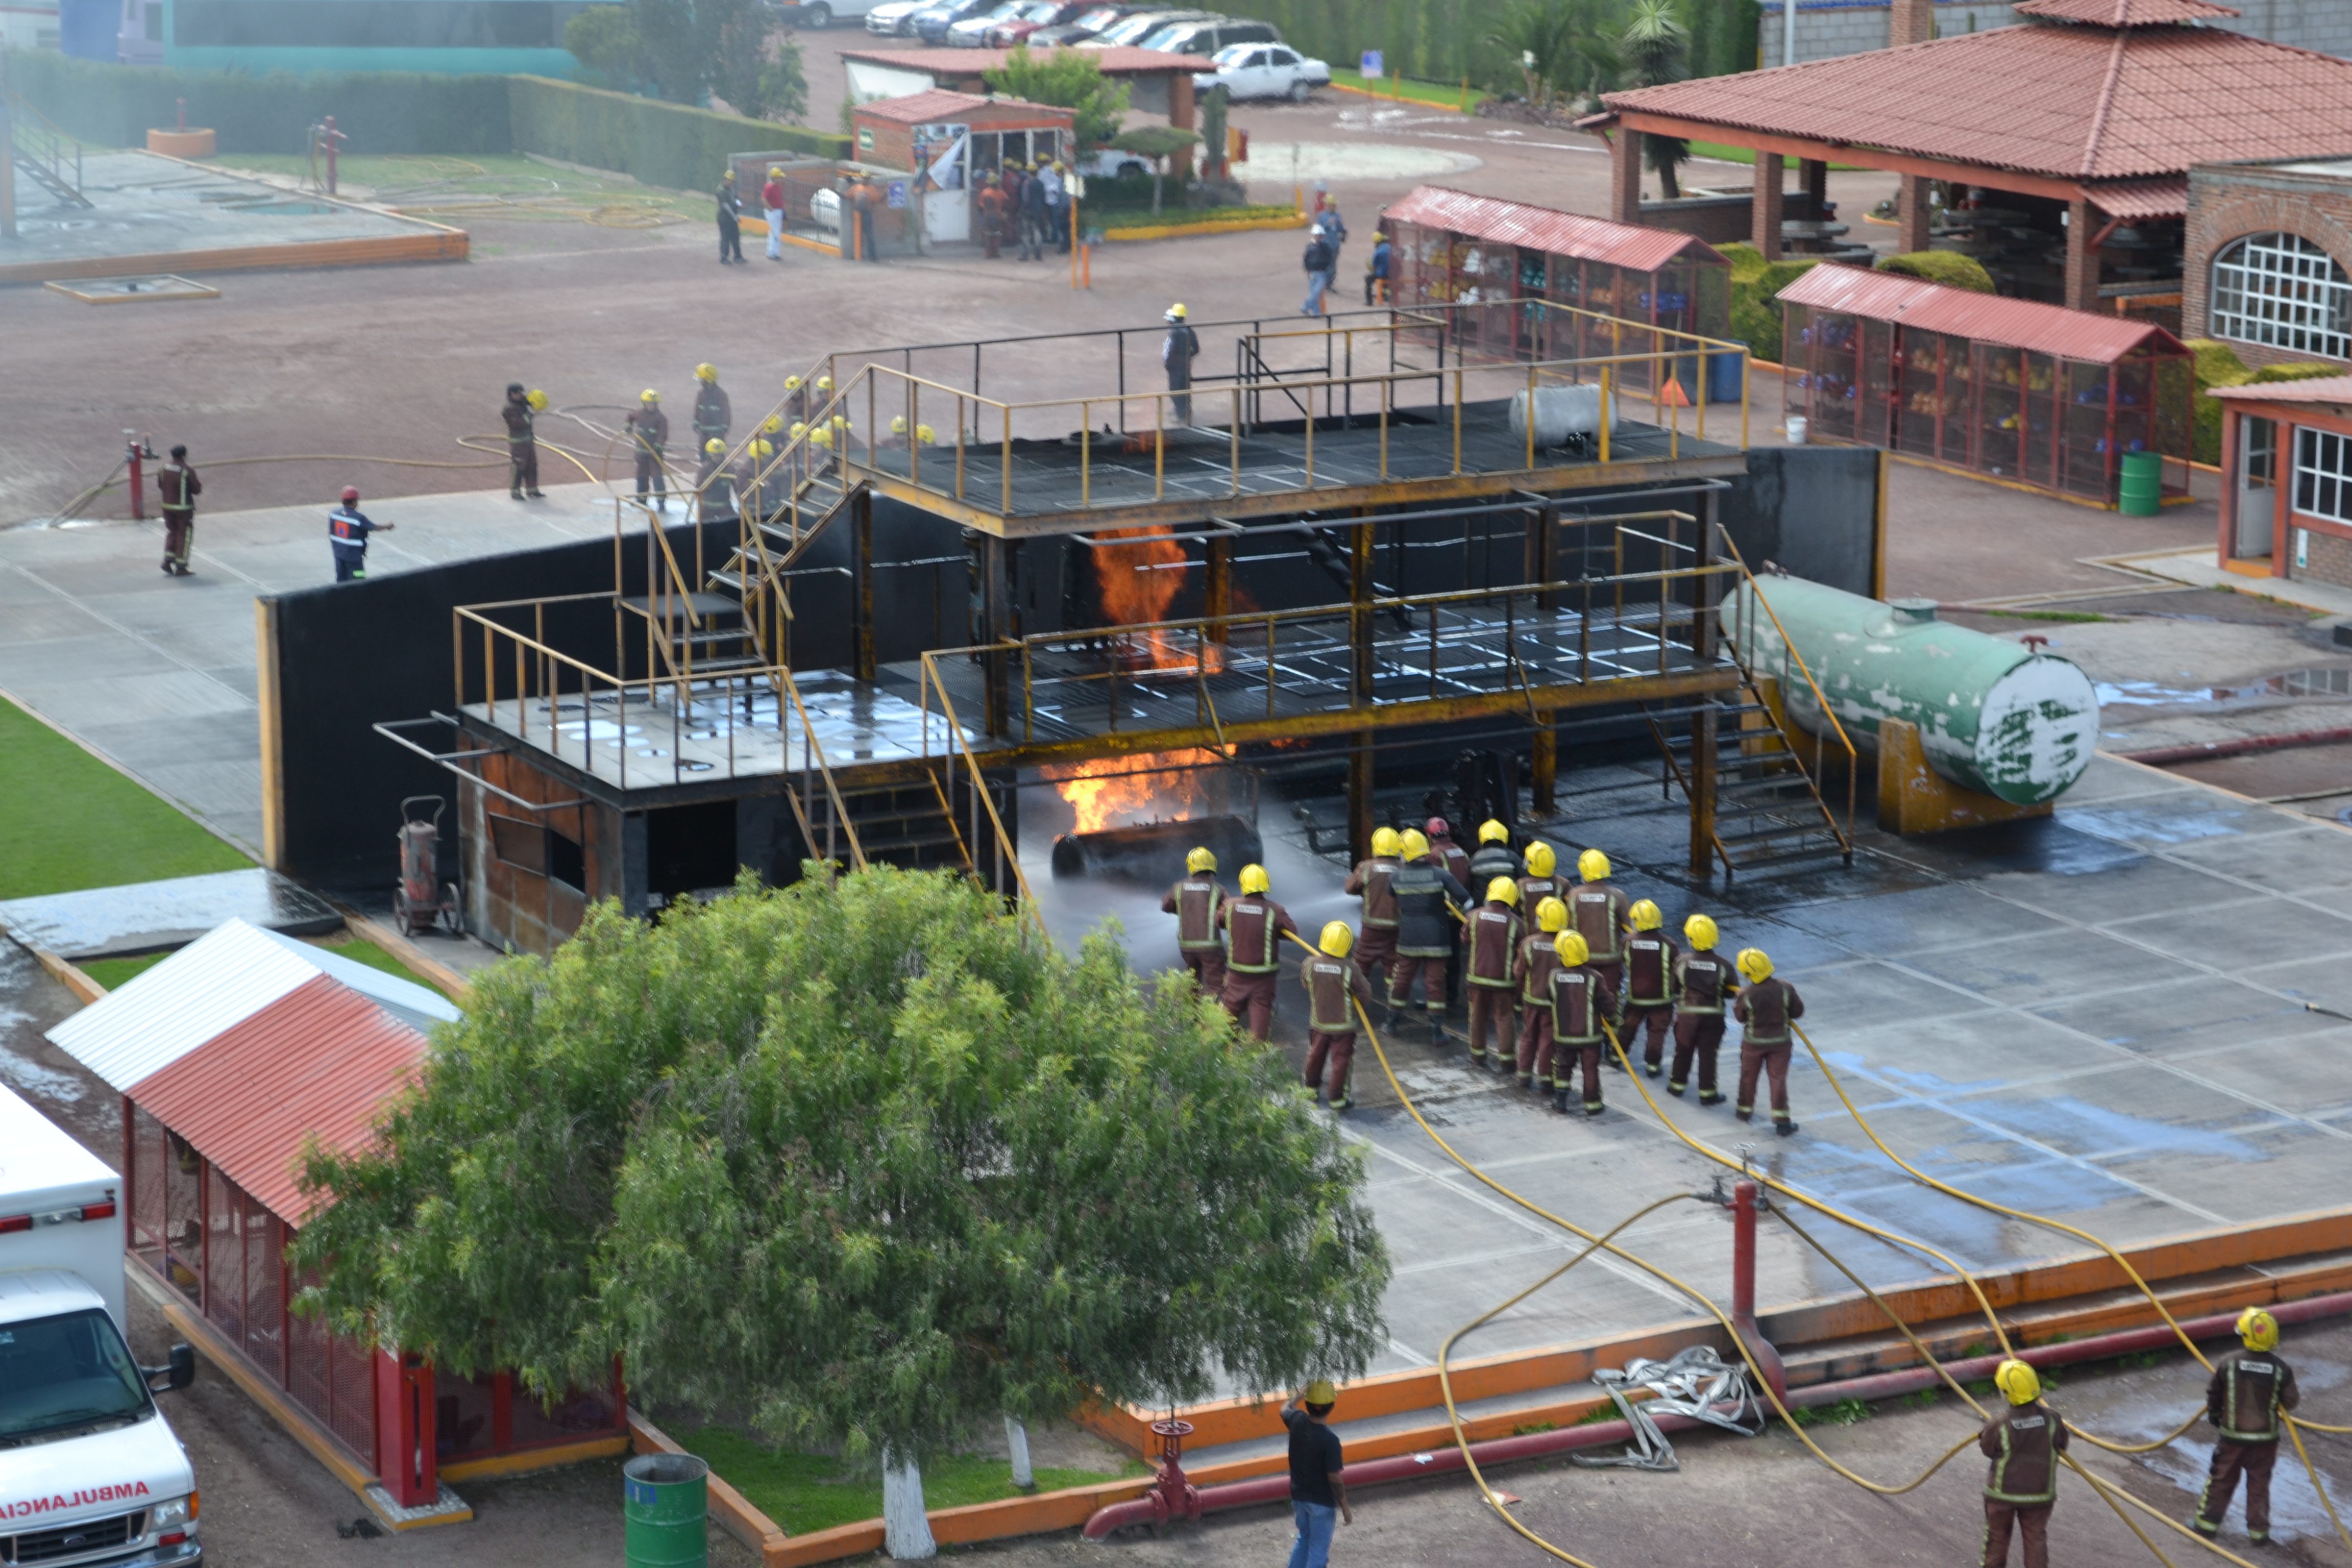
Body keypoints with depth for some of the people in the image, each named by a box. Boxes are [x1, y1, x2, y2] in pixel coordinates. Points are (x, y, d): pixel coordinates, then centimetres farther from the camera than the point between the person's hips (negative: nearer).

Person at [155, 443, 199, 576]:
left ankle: (168, 561, 12)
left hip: (167, 506, 6)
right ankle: (181, 567, 6)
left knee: (172, 532, 22)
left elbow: (160, 486, 10)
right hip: (183, 508, -6)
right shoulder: (188, 471, -18)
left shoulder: (163, 469, -1)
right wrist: (200, 485, 7)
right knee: (184, 536, 5)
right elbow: (197, 490, -13)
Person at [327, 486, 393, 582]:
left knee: (341, 580, 16)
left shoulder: (334, 513, -3)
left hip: (339, 553, 7)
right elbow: (374, 528, -8)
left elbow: (330, 532, 7)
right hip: (354, 556, -6)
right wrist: (387, 526, 12)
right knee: (357, 584, 1)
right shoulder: (359, 518, -21)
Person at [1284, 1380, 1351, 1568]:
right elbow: (1335, 1480, -24)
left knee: (1304, 1539, 27)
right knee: (1318, 1550, 9)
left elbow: (1285, 1409, 14)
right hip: (1321, 1502, -6)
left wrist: (1301, 1393, 28)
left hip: (1299, 1497, 6)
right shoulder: (1329, 1440, -30)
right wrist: (1345, 1509, -12)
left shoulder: (1298, 1421, -13)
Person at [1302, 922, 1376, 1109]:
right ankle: (1337, 1099, 11)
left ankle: (1311, 1087, 41)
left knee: (1316, 1055, 24)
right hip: (1343, 1025, -4)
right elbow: (1366, 994, -14)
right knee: (1340, 1061, 7)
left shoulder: (1310, 965, -15)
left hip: (1318, 1023, 4)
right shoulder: (1350, 969, -24)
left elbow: (1305, 983, 6)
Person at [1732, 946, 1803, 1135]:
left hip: (1754, 1042, -1)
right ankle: (1781, 1121, 8)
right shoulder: (1785, 989, -22)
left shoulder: (1746, 995, -26)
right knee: (1778, 1079, 8)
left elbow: (1740, 1016, -8)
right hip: (1780, 1042, 1)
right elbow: (1798, 1011, -9)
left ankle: (1745, 1110, 40)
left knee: (1748, 1076, 22)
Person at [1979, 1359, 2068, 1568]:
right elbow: (2061, 1446, -2)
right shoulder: (2052, 1419, -19)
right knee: (2036, 1538, 16)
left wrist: (1987, 1429, 9)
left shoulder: (1998, 1424, -28)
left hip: (2003, 1492, -1)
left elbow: (1987, 1450, -9)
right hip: (2039, 1492, 1)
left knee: (1998, 1534, 21)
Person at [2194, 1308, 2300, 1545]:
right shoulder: (2281, 1367, -16)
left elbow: (2213, 1394, -3)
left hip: (2232, 1436, 0)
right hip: (2266, 1438, 0)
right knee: (2259, 1484, 15)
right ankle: (2258, 1530, 21)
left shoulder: (2228, 1363, -16)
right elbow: (2290, 1402, -7)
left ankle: (2207, 1522, 24)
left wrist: (2214, 1416, 16)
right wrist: (2298, 1399, 18)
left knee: (2221, 1480, 15)